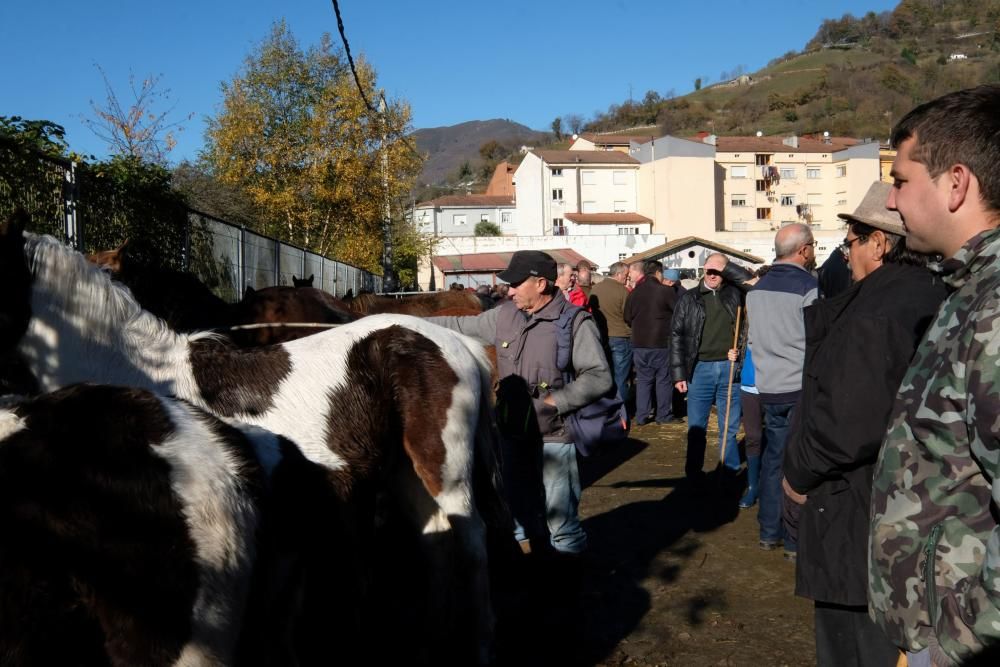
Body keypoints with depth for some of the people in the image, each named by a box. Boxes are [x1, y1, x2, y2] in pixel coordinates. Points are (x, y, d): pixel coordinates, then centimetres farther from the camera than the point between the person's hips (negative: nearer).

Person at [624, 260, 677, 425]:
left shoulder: (634, 293, 3)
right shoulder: (665, 291, -12)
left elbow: (627, 318, 9)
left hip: (639, 343, 4)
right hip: (661, 343, -4)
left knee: (643, 380, 10)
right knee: (663, 380, 7)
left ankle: (642, 416, 9)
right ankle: (663, 415, 11)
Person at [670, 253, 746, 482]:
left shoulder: (736, 296, 5)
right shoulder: (689, 299, 5)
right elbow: (677, 336, 4)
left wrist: (738, 350, -9)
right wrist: (679, 373, -1)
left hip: (729, 369, 0)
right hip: (700, 368, 0)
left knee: (730, 427, 9)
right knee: (696, 427, 4)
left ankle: (730, 471, 19)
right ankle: (694, 472, 15)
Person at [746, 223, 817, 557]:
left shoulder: (756, 290, 8)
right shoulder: (809, 288, -13)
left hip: (769, 388, 6)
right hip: (803, 390, -6)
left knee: (773, 459, 14)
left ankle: (769, 532, 20)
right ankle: (797, 540, 6)